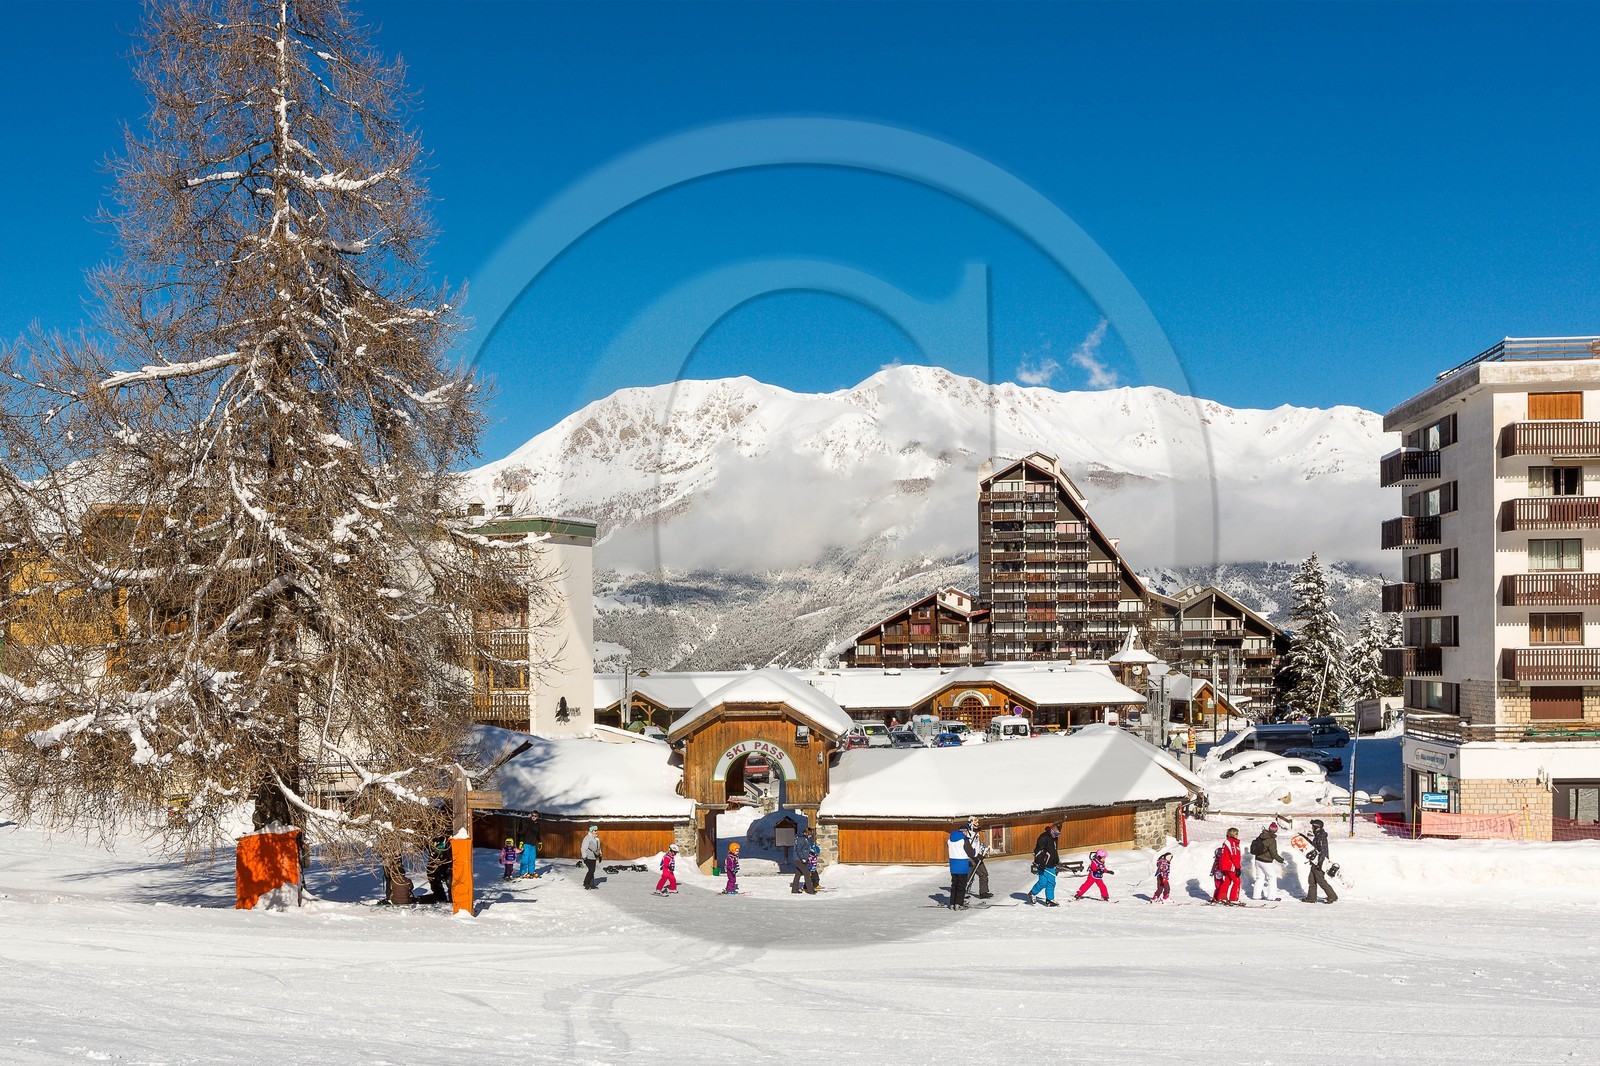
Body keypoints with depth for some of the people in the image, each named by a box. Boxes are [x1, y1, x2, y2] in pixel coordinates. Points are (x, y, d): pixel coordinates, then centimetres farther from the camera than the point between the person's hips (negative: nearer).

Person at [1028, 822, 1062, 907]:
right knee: (1043, 882, -10)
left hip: (1051, 865, 8)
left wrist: (1057, 861, 30)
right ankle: (1032, 893, 11)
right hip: (1043, 864, -8)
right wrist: (1037, 862, -23)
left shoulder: (1055, 838, 14)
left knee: (1051, 882, 5)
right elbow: (1038, 850, -19)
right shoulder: (1044, 837, -15)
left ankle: (1049, 900, 11)